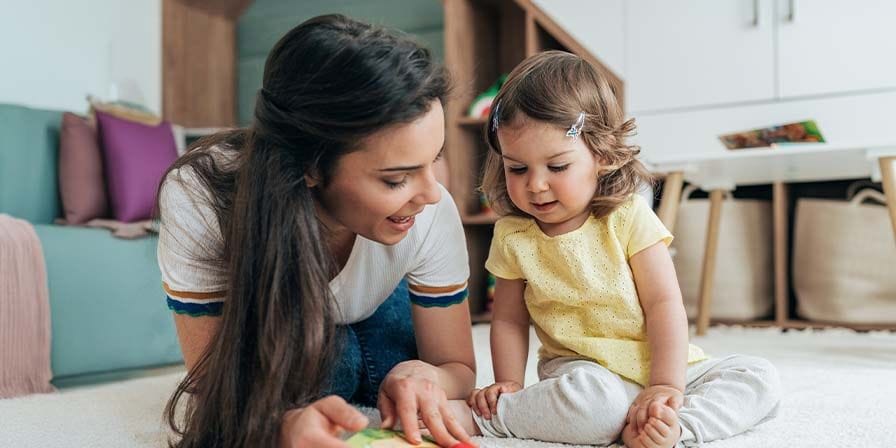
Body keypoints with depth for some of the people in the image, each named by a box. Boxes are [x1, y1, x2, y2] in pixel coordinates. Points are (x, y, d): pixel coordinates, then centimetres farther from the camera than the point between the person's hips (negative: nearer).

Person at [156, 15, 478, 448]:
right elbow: (220, 389, -33)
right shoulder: (198, 199, -39)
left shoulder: (431, 212, -34)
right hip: (262, 331, -2)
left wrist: (423, 375, -44)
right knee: (323, 352, -28)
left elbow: (458, 369, -19)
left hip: (375, 317, 3)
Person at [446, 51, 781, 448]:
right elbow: (508, 319, 5)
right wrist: (509, 384, -8)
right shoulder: (512, 236, -2)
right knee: (592, 395, -37)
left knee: (760, 377, -15)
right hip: (579, 370, -2)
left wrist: (666, 386, -18)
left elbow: (663, 303, -11)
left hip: (661, 368, 3)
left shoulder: (629, 217, -9)